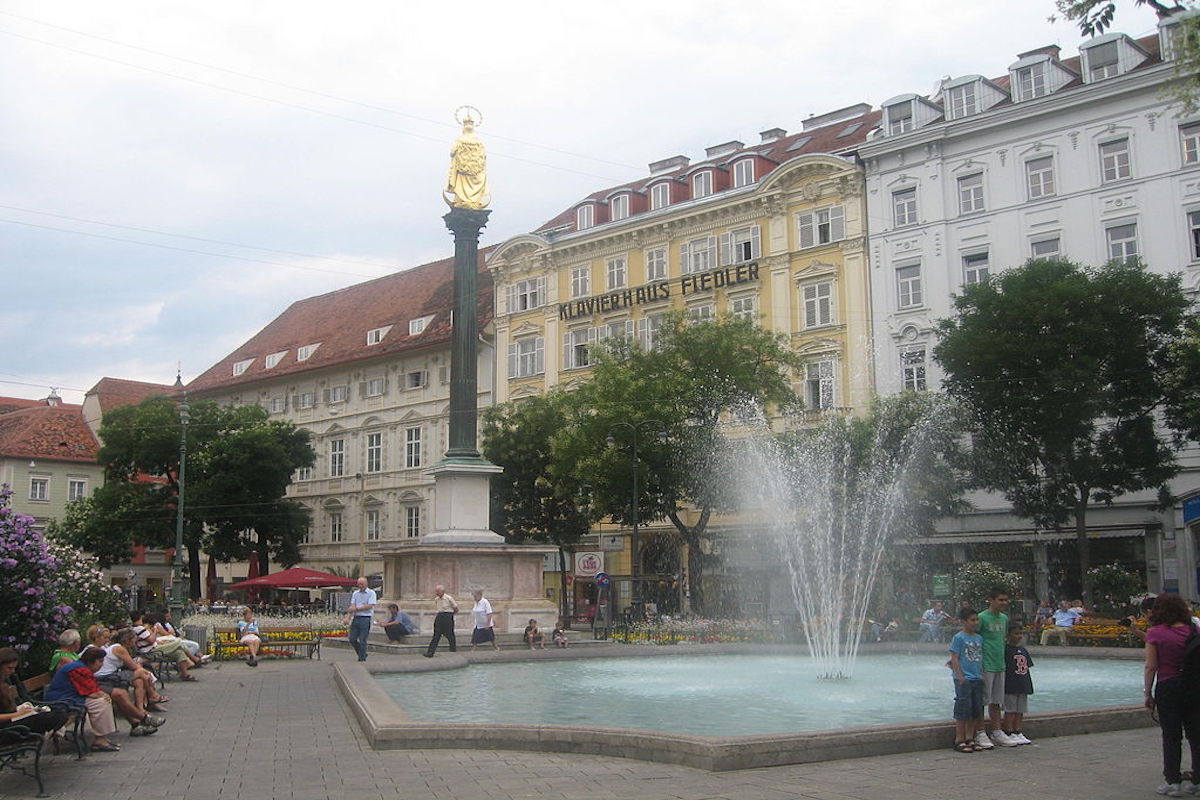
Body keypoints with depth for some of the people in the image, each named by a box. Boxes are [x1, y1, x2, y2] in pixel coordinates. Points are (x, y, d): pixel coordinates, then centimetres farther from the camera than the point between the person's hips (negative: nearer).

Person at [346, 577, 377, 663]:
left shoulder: (371, 593, -2)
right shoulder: (355, 593, 14)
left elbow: (370, 606, -12)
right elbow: (352, 605, 5)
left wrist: (356, 609, -14)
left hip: (365, 619, -6)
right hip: (356, 618, 6)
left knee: (362, 640, -4)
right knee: (352, 639, 5)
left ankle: (362, 659, 6)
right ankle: (362, 654, 24)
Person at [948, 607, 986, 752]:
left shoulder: (979, 638, 12)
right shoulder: (958, 638, -9)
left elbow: (981, 658, 19)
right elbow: (954, 659, -11)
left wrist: (982, 676, 12)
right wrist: (961, 678, -15)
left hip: (977, 679, 7)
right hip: (964, 680, -7)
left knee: (976, 710, 10)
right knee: (963, 710, -5)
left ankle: (970, 739, 19)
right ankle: (959, 741, 2)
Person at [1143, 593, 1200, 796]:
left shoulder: (1155, 633, -9)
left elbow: (1151, 667, -8)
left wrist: (1148, 693, 0)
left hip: (1167, 686, -3)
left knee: (1171, 736, 3)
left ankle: (1173, 782, 6)